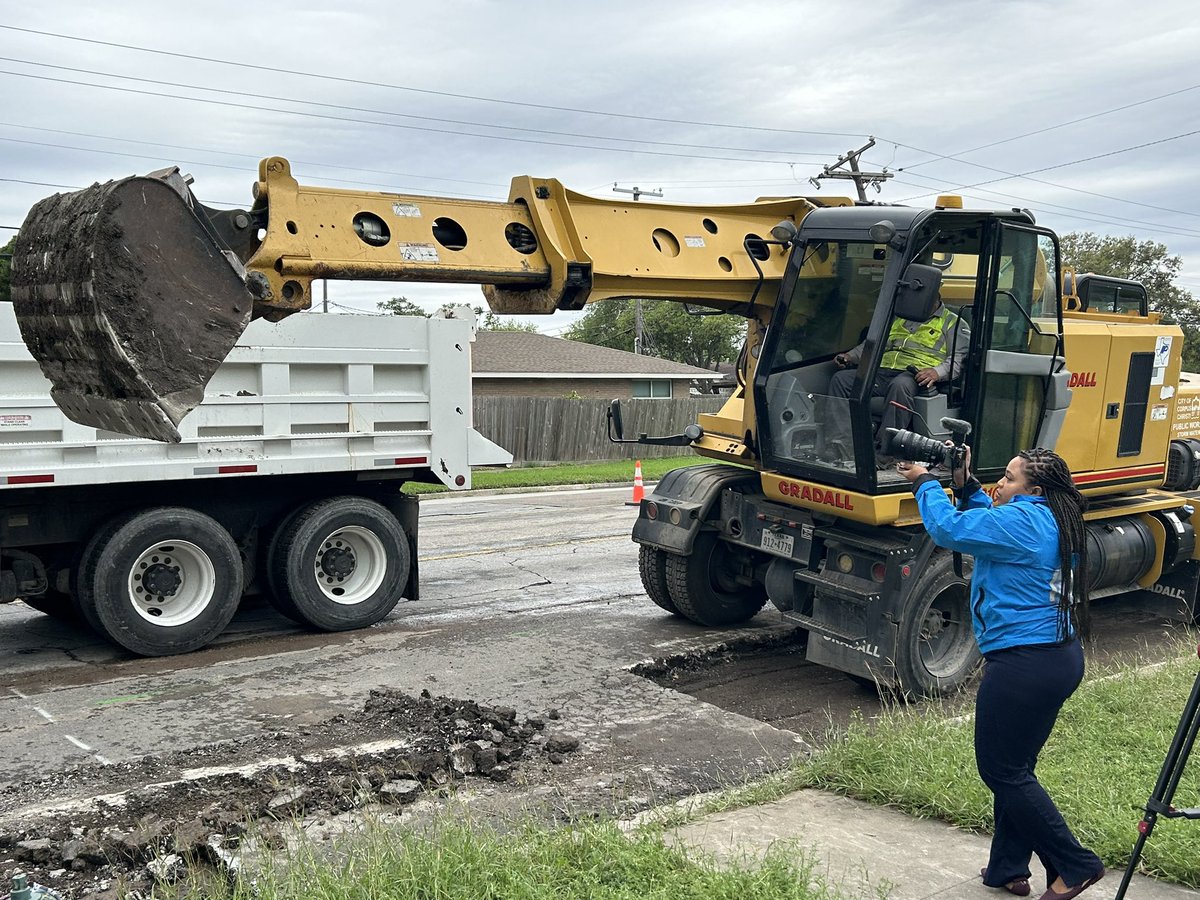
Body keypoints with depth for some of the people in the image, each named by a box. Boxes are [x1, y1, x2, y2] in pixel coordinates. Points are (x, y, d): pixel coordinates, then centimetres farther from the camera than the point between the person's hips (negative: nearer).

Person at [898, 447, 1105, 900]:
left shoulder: (1023, 519, -18)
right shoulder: (1052, 523, 10)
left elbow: (949, 529, -16)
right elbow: (992, 524, 24)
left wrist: (925, 482, -1)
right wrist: (966, 486, 13)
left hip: (1024, 665, -10)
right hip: (1061, 658, 10)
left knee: (1001, 769, 2)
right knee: (1015, 766, 18)